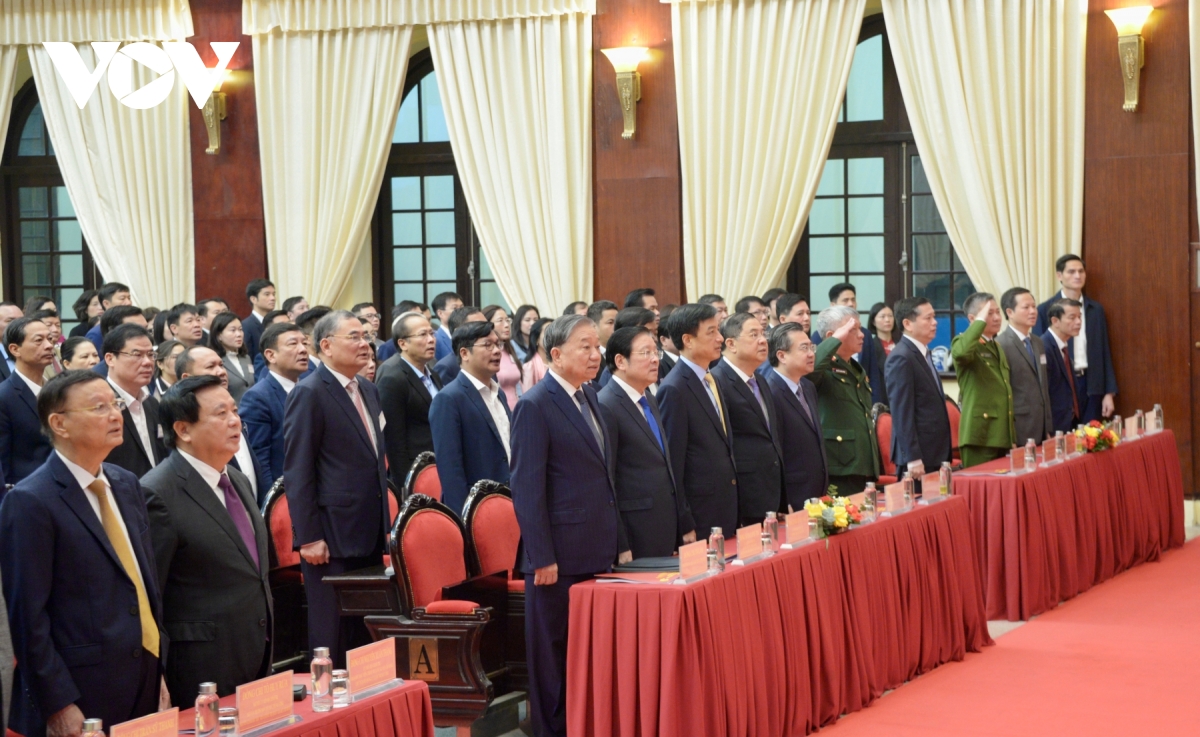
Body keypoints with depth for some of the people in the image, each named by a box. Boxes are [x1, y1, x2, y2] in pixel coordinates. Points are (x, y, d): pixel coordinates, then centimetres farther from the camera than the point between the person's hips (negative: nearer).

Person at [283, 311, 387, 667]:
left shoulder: (368, 390, 15)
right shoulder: (309, 394, -10)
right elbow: (297, 471, -14)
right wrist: (309, 538, -18)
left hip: (369, 535, 8)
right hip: (332, 538, -8)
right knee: (331, 639, -1)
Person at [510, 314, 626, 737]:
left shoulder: (589, 397, 13)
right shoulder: (536, 406, -11)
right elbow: (527, 489, -14)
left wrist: (617, 541, 14)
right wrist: (542, 558, -17)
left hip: (597, 551, 7)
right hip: (559, 556, -7)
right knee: (554, 654, 4)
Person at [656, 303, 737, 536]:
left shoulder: (711, 381, 13)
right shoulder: (674, 389, -15)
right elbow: (673, 461, -15)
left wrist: (732, 506, 15)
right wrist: (683, 526, -15)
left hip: (725, 508, 8)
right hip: (699, 515, -8)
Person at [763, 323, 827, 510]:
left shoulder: (808, 388, 13)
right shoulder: (770, 394, -17)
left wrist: (825, 489, 16)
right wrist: (784, 508, -18)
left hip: (818, 497, 8)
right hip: (792, 503, -8)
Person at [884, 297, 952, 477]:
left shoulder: (924, 354, 16)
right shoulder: (901, 358, -13)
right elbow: (902, 413, -18)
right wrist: (912, 459, -21)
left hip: (934, 453, 9)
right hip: (918, 457, -9)